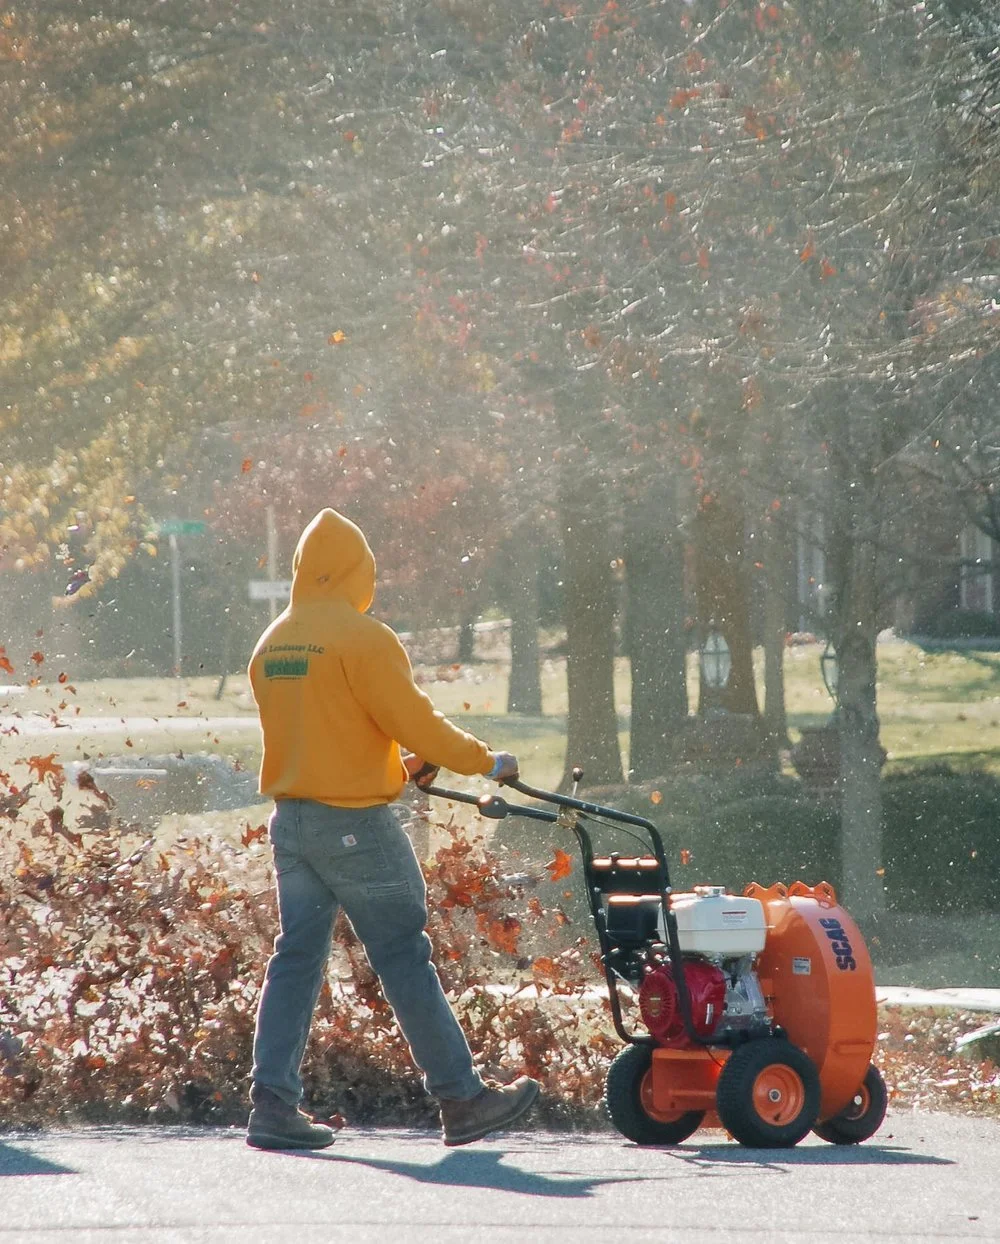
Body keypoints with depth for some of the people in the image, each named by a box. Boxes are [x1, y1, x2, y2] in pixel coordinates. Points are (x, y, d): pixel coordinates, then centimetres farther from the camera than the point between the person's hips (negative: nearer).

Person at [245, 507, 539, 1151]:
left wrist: (397, 761, 24)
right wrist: (487, 760, 2)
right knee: (406, 961, 0)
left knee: (297, 958, 7)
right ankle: (462, 1099, 8)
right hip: (355, 823, -7)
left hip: (291, 819, 7)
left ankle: (273, 1103, -1)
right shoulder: (362, 638, -13)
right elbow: (417, 722, -12)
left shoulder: (273, 643, 11)